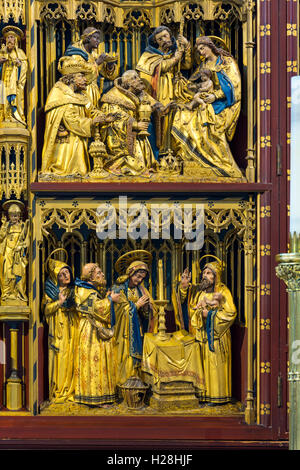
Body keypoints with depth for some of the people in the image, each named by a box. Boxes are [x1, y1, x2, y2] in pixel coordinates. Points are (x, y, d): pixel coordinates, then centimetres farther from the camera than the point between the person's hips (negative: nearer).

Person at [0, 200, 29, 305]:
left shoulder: (23, 225, 9)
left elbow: (27, 240, 4)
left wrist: (20, 246, -11)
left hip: (19, 253, -1)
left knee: (19, 272, -7)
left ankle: (20, 293, -5)